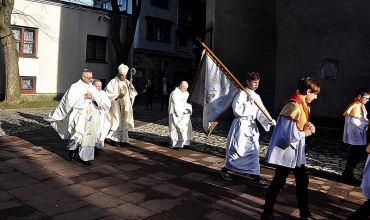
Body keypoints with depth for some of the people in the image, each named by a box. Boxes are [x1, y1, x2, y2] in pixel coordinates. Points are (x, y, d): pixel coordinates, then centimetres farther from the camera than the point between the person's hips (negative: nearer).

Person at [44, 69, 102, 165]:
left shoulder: (92, 88, 13)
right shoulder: (75, 87, -2)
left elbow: (99, 100, 7)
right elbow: (71, 100, -12)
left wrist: (92, 97, -11)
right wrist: (83, 97, -17)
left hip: (90, 117, 5)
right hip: (78, 116, -5)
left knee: (88, 136, 5)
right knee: (78, 134, -14)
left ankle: (85, 157, 14)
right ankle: (72, 149, 16)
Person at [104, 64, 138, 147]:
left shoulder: (127, 82, 10)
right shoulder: (113, 82, -4)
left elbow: (133, 94, 8)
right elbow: (108, 93, -9)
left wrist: (132, 88, -11)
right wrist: (118, 96, -20)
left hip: (125, 107, 5)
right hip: (116, 106, -5)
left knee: (124, 121, 5)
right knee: (116, 121, -8)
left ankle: (121, 139, 14)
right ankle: (115, 139, -1)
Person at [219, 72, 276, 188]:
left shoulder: (256, 97, 11)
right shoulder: (242, 94, -11)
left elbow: (261, 113, 4)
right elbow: (237, 110, -19)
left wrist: (270, 121, -11)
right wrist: (249, 103, -20)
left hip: (252, 126, 7)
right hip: (241, 125, -7)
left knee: (254, 151, 6)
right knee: (237, 150, 2)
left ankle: (255, 177, 11)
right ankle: (225, 169, 25)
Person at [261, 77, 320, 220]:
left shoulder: (301, 104, 7)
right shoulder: (294, 106, -25)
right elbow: (290, 135, -29)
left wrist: (309, 127, -2)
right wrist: (305, 133, -12)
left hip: (296, 153, 10)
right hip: (286, 152, -10)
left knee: (303, 181, 18)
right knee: (278, 183, 4)